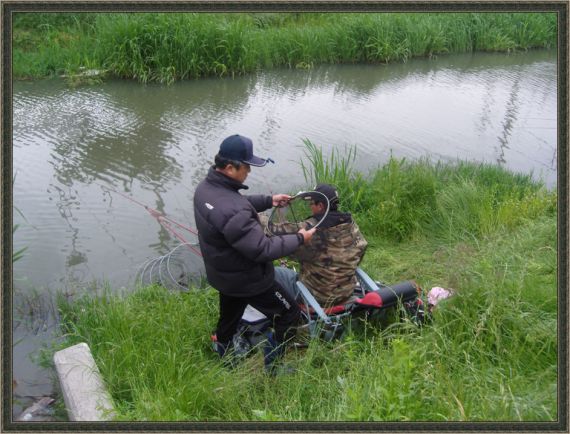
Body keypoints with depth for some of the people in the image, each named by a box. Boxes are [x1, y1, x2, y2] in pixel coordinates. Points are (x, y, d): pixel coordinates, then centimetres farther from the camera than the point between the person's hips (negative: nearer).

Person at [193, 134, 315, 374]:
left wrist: (268, 200, 9)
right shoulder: (233, 213, -39)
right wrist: (298, 239, -18)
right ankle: (272, 367, 25)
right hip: (247, 280, -9)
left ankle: (224, 355, 54)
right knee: (289, 314, 12)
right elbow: (263, 250, -30)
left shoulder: (205, 188, -8)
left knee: (229, 317, 31)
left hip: (221, 273, 9)